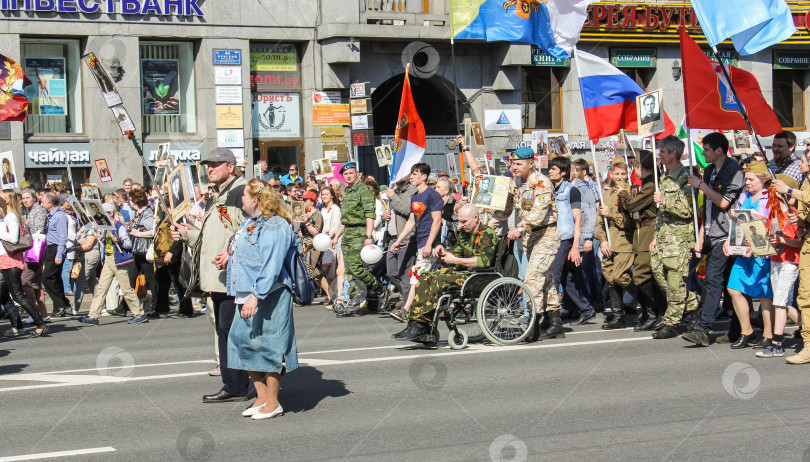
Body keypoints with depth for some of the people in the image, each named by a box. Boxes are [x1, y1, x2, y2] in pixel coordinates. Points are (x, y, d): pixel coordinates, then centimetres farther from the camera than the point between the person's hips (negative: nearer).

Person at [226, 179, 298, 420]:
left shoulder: (275, 227, -14)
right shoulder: (248, 223, 17)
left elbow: (271, 266, -22)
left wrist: (256, 296, -27)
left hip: (268, 296, -10)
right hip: (246, 296, 10)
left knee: (268, 345, -4)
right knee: (244, 341, 10)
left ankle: (273, 403, 7)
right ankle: (261, 398, 21)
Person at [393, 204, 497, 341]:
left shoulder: (488, 234, -9)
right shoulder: (464, 233, 18)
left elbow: (485, 260, -22)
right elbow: (456, 253, 23)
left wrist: (456, 260, -21)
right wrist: (444, 251, -1)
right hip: (463, 272, 9)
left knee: (439, 281, -29)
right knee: (425, 278, -10)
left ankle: (421, 324, -30)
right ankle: (415, 320, -20)